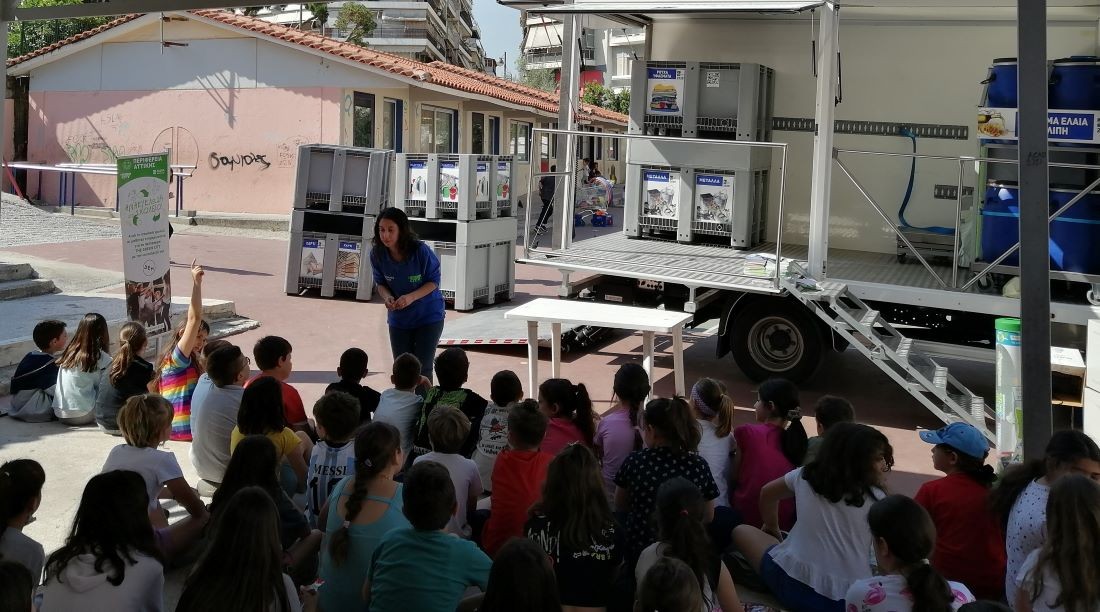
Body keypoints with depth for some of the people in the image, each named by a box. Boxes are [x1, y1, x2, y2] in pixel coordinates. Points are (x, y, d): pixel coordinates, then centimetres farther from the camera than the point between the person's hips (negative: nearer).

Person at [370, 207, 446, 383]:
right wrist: (387, 297, -21)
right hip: (399, 319, 4)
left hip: (428, 317, -4)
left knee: (422, 368, -6)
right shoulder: (377, 254, -14)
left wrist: (411, 297, -29)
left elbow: (433, 281, -13)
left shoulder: (421, 251, -25)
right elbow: (380, 283, 2)